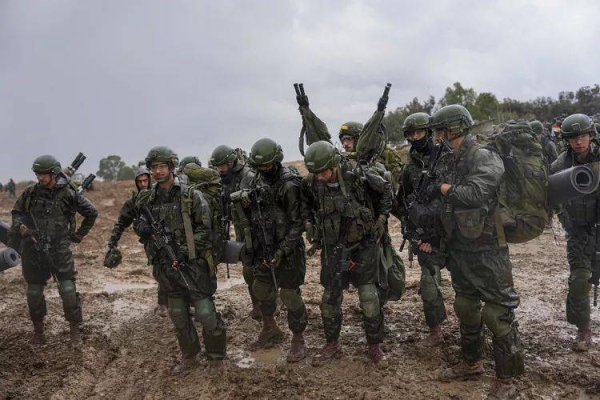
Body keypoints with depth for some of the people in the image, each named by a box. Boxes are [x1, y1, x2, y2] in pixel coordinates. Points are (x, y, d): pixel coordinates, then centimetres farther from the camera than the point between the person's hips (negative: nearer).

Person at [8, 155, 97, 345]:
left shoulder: (68, 194, -5)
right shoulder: (30, 193, 0)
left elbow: (92, 213, 6)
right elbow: (16, 213, 13)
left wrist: (78, 234, 5)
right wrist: (21, 226, -8)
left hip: (59, 251, -2)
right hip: (32, 251, 2)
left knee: (68, 291, -5)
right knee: (34, 293, 11)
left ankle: (75, 329, 13)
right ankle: (38, 329, 30)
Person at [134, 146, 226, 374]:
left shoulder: (191, 196, -8)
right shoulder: (147, 200, 7)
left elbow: (204, 229, -10)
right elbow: (141, 226, 18)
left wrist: (185, 252, -18)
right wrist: (143, 230, -6)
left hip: (193, 265, -5)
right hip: (166, 267, 5)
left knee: (205, 314, -3)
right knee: (178, 317, 14)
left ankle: (216, 356, 19)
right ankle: (189, 356, 32)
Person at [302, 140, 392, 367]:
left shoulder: (359, 176, -19)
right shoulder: (312, 183, -10)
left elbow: (386, 191, -1)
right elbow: (306, 203, 14)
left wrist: (381, 219, -2)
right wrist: (309, 223, 3)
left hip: (362, 246, -3)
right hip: (332, 249, 3)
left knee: (369, 298, -1)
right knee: (330, 299, 10)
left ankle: (375, 346, 17)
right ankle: (332, 344, 28)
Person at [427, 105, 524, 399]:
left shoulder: (486, 158, -15)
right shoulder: (446, 163, 8)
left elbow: (475, 194, -30)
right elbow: (441, 205, 15)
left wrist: (443, 188, -15)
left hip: (486, 249, -8)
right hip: (458, 249, 8)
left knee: (497, 313, -2)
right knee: (465, 308, 19)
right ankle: (471, 363, 37)